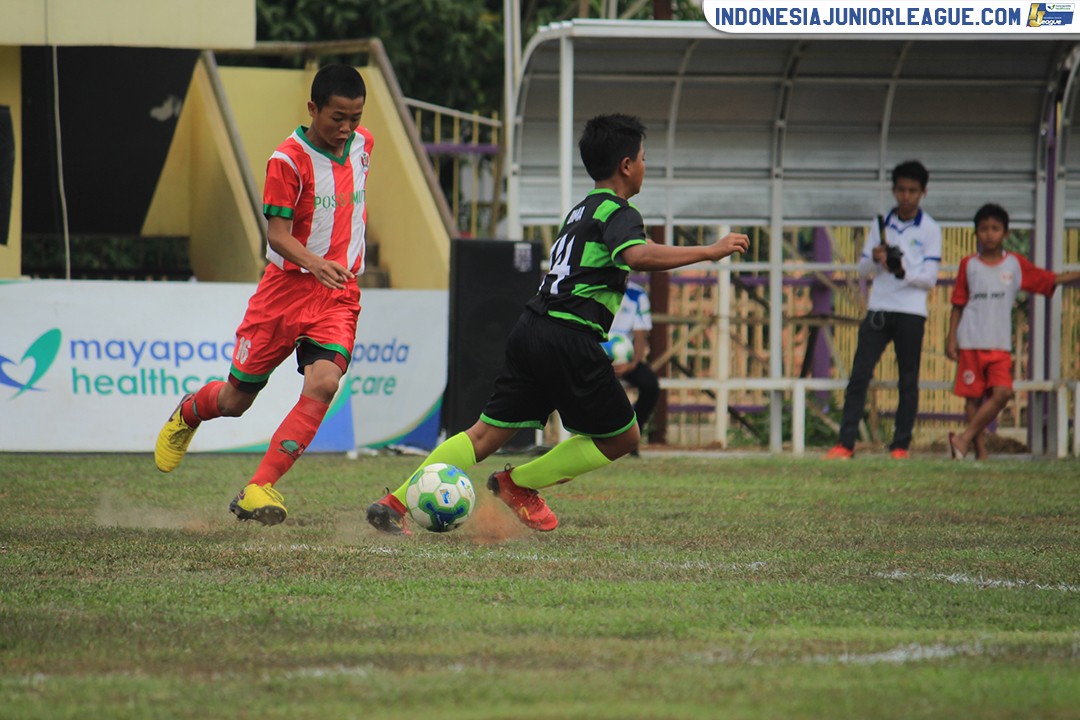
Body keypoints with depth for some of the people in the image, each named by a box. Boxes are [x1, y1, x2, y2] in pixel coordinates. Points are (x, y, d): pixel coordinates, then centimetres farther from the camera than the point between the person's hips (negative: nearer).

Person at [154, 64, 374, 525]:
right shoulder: (288, 159, -14)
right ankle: (188, 413, 45)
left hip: (339, 295, 3)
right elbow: (278, 234, -18)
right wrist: (316, 264, -36)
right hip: (287, 285, -3)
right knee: (236, 400, 7)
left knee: (323, 383, -23)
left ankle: (259, 490, -20)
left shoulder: (362, 145, 5)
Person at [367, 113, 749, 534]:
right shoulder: (618, 212, -5)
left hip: (532, 327, 8)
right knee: (621, 437, 7)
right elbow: (638, 256, -26)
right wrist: (709, 252, -25)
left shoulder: (581, 210, 22)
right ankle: (520, 484, 7)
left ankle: (395, 503, -2)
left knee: (488, 433, 8)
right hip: (571, 338, -8)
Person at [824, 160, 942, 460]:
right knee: (859, 375, -6)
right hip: (879, 308, 2)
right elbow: (863, 269, 12)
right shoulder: (881, 224, 11)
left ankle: (901, 445, 5)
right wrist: (875, 259, -11)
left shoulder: (929, 229, 2)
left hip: (911, 313, -2)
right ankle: (845, 443, -8)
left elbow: (930, 278, -2)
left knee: (908, 381, 0)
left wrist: (903, 272, -20)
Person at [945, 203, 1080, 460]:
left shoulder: (1016, 265, 7)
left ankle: (965, 438, -10)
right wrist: (951, 339, 2)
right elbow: (958, 305, 8)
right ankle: (980, 451, 4)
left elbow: (1052, 279, 9)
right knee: (973, 396, -1)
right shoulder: (969, 265, 5)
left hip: (1000, 344, 1)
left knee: (1002, 392, -15)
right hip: (971, 342, -1)